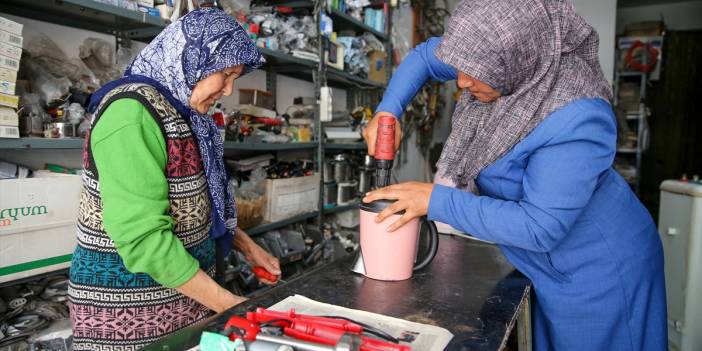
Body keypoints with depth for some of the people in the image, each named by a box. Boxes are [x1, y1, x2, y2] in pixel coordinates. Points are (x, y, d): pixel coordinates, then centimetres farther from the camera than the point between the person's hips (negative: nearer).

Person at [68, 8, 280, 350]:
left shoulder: (181, 111, 6)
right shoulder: (132, 112, -21)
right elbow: (143, 237, -26)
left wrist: (248, 247, 8)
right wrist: (228, 304, -21)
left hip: (184, 290, 8)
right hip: (128, 304, -8)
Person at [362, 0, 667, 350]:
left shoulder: (577, 120, -35)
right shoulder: (500, 58, -14)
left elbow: (539, 228, -32)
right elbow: (426, 55, 2)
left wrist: (435, 200, -30)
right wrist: (387, 111, -13)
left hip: (597, 271, -7)